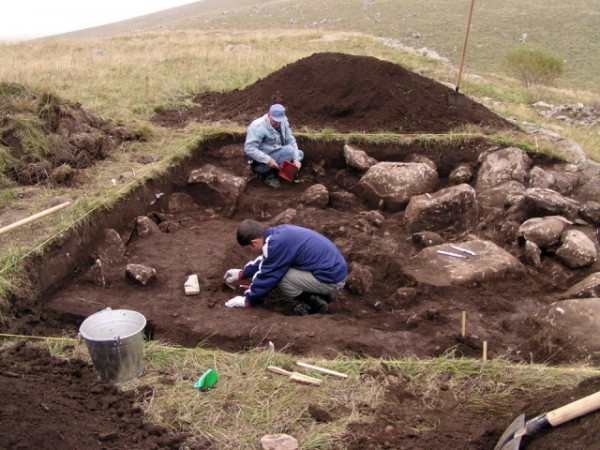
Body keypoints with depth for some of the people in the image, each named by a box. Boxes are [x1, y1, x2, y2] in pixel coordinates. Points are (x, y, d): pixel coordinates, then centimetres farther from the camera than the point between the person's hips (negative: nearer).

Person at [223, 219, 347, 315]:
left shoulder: (277, 243, -20)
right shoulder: (278, 233, 8)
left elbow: (266, 276, -10)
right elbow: (265, 260, 27)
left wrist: (248, 300, 4)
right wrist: (242, 273, 35)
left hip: (330, 279, -10)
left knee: (276, 275, -12)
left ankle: (316, 303, -1)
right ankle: (321, 295, 15)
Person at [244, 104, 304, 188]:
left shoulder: (283, 122, -3)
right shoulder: (258, 126, -23)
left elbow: (291, 140, -2)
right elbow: (249, 148, -28)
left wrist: (296, 159, -16)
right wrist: (268, 160, -34)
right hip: (261, 162, -8)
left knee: (300, 154, 2)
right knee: (289, 150, -24)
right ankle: (270, 176, -13)